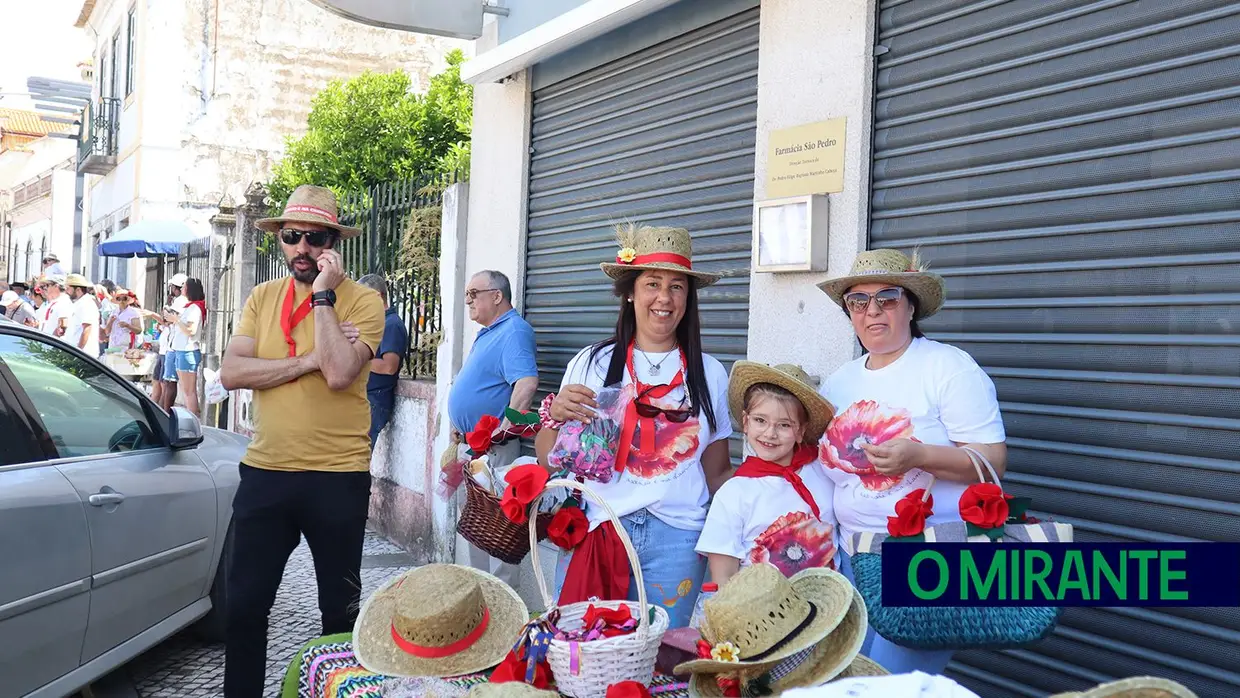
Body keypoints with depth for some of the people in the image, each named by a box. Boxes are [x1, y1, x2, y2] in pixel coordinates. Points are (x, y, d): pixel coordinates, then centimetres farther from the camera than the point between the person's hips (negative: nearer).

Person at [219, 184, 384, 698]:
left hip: (338, 476, -3)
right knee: (244, 603, 11)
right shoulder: (262, 298, 6)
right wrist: (310, 360, -16)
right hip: (265, 471, 4)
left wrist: (323, 295, -18)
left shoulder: (362, 301, -7)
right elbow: (231, 372, -7)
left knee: (341, 607, 12)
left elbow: (339, 373, -23)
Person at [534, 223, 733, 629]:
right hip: (593, 529, -1)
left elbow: (717, 473, 11)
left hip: (677, 538, 1)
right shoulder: (591, 364, 3)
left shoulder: (709, 374, 7)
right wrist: (556, 415, -14)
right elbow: (550, 464, 4)